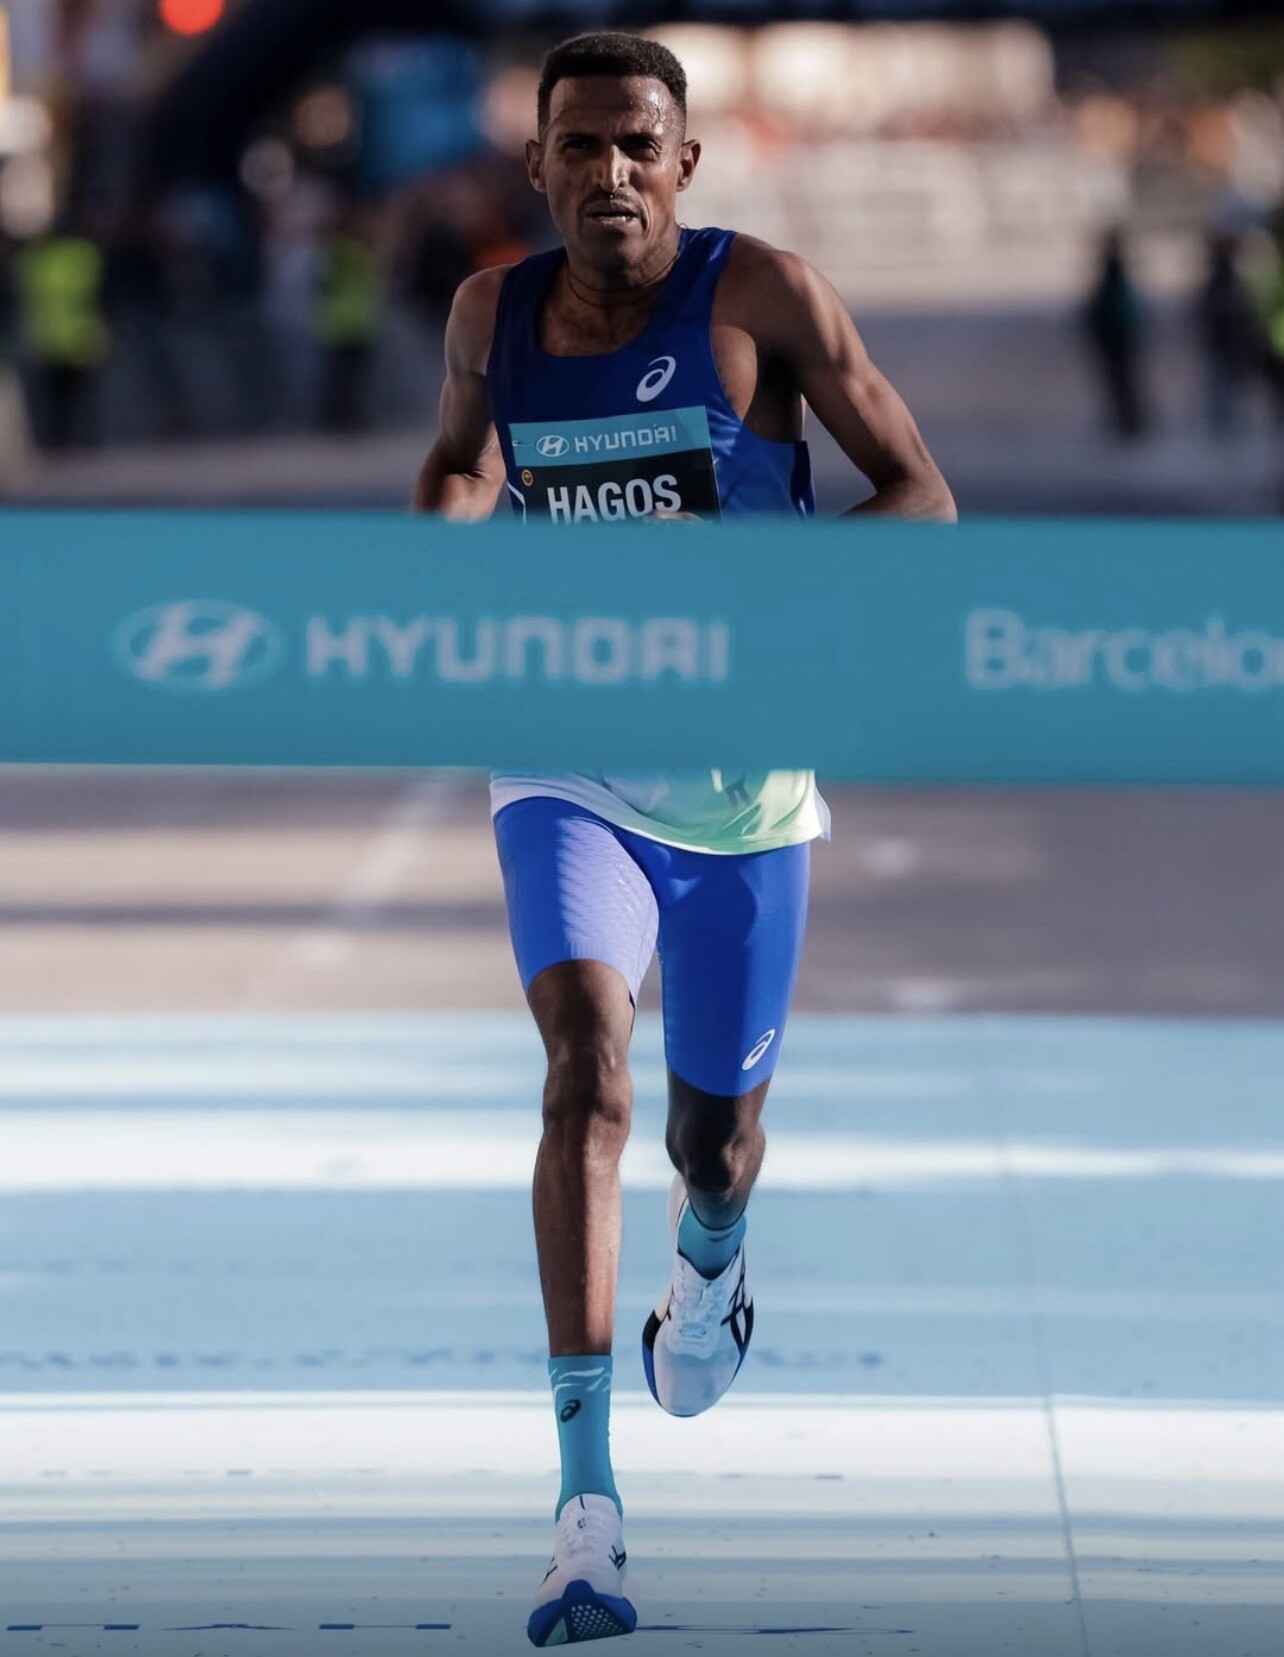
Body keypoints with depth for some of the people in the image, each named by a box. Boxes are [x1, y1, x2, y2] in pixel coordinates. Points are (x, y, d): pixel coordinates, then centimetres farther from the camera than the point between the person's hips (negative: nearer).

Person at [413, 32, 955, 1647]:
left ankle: (710, 1258, 57)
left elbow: (920, 495, -9)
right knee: (587, 1065, -23)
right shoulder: (495, 312, -2)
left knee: (712, 1124, 15)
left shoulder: (760, 297, -12)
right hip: (567, 759, 0)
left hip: (741, 764, 0)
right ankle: (585, 1499, -29)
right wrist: (442, 532, -6)